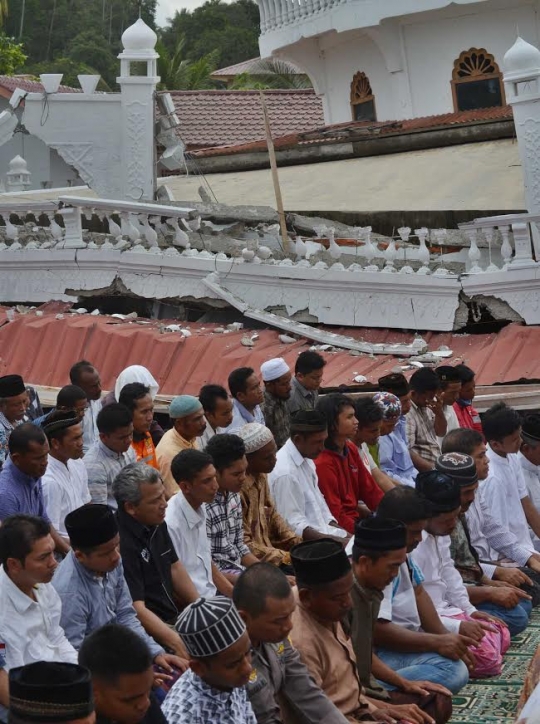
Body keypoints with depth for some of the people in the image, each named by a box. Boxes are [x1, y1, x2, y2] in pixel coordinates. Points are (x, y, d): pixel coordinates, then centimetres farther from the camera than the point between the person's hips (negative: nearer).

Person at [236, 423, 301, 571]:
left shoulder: (261, 476, 5)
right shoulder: (237, 487, -23)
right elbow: (243, 546, -21)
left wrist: (298, 543, 2)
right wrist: (285, 557, -19)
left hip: (268, 550, 9)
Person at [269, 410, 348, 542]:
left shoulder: (306, 458, 7)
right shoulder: (285, 472, -21)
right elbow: (295, 525, -19)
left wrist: (344, 533, 7)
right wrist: (336, 541, -20)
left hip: (323, 530, 9)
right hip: (307, 540, -9)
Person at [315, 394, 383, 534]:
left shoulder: (351, 449, 8)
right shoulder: (322, 463, -18)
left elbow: (370, 490, 11)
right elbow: (335, 517, -18)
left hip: (355, 520, 8)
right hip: (343, 531, -8)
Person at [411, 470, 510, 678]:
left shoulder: (440, 534, 3)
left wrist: (470, 610, 8)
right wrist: (457, 627, -24)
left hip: (444, 610, 10)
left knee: (501, 633, 12)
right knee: (487, 656, -18)